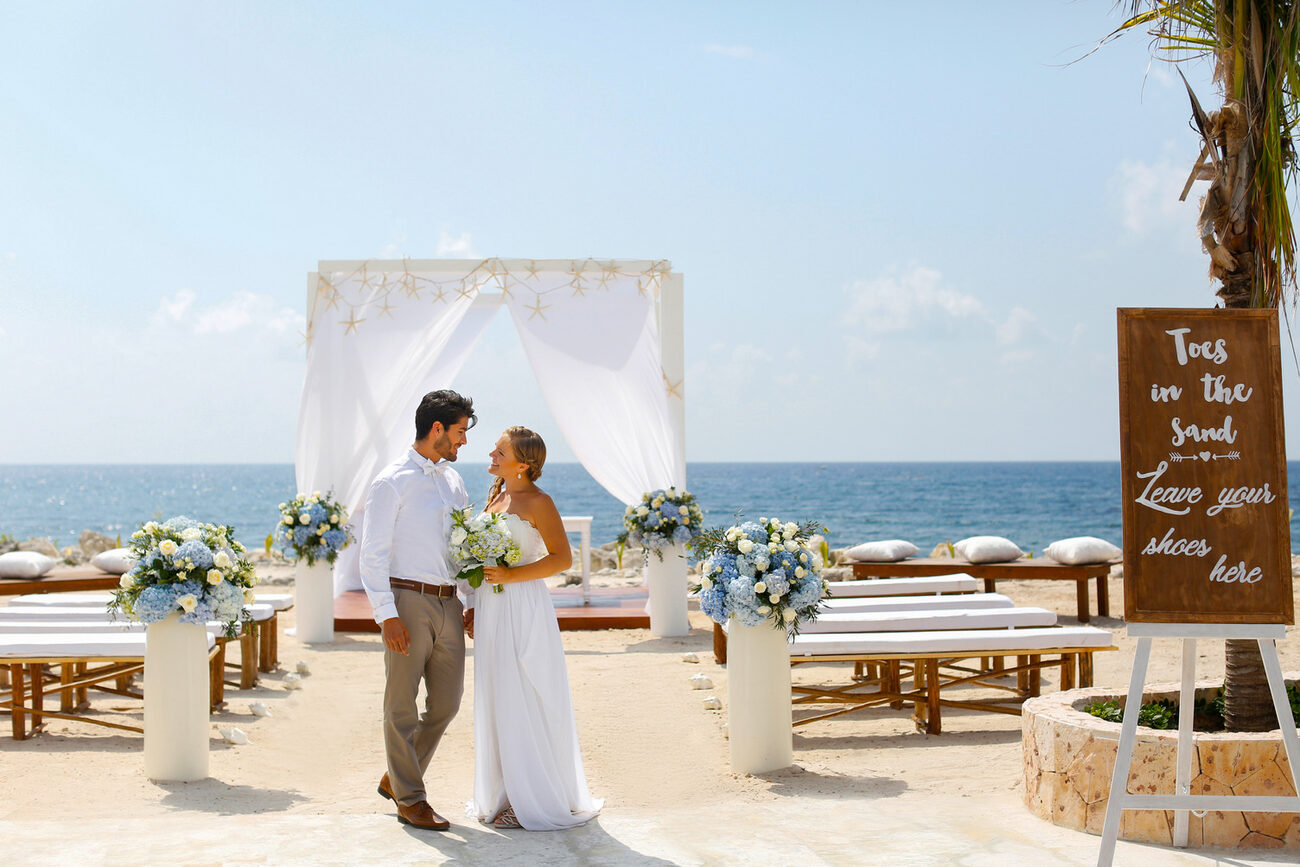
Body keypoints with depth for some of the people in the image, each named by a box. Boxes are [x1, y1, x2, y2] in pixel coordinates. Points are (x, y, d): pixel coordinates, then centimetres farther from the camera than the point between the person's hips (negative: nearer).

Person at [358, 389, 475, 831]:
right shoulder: (391, 484, -7)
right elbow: (373, 555, -10)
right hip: (408, 601, -7)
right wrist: (387, 616, -17)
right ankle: (410, 799, 16)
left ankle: (396, 779, 28)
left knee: (446, 703, 10)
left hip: (448, 604, 7)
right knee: (402, 706, 4)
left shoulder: (454, 482, 14)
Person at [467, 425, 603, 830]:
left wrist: (510, 575, -20)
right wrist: (475, 609, 18)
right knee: (498, 703, 12)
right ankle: (505, 795, 23)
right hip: (492, 612, 8)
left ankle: (536, 801, 9)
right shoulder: (495, 497, 13)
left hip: (523, 611, -8)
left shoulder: (537, 502, -11)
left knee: (525, 703, -2)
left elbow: (562, 558, -13)